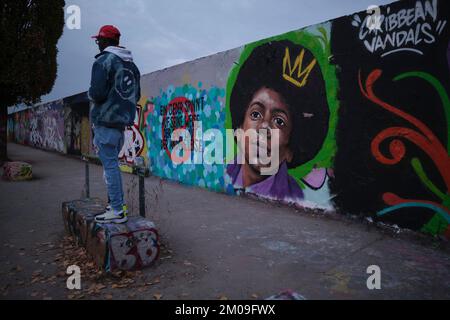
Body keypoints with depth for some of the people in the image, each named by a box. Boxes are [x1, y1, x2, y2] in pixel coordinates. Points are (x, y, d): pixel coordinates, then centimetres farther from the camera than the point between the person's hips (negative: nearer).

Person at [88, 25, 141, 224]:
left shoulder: (103, 61, -9)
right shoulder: (131, 64, 16)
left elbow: (97, 93, -18)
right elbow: (136, 95, 18)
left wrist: (90, 94, 3)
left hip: (106, 120, -8)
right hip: (122, 120, 8)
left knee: (110, 165, -6)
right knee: (112, 163, 17)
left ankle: (117, 211, -5)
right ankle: (116, 203, 22)